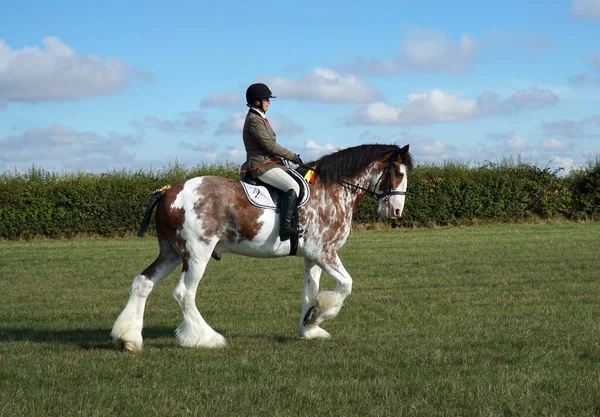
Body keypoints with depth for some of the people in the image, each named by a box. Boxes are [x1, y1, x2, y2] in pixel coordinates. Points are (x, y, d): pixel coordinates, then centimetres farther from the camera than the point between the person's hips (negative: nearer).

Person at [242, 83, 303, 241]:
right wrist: (292, 157, -11)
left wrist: (290, 157, 14)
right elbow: (269, 145, -17)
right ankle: (285, 228, -35)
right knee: (293, 187, -27)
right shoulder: (254, 120, -13)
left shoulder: (260, 118, 20)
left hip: (270, 163, 11)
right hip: (262, 165, -11)